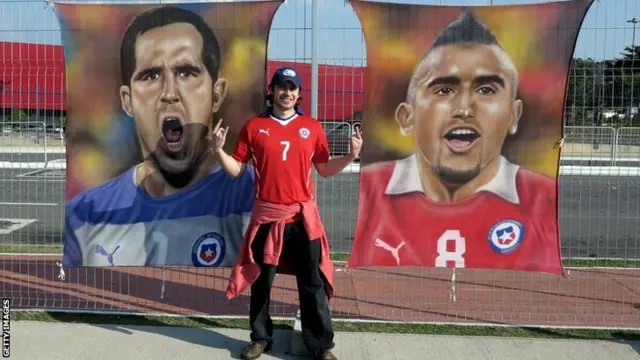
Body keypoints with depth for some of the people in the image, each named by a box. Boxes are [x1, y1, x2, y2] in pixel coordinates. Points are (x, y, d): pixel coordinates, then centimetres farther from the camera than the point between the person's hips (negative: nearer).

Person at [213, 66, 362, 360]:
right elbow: (236, 169, 5)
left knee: (313, 284, 4)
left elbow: (325, 169, 9)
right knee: (261, 281, 11)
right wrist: (219, 150, -11)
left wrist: (351, 155, -5)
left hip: (303, 216, 0)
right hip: (266, 215, 0)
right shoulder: (253, 126, 4)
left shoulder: (312, 127, 6)